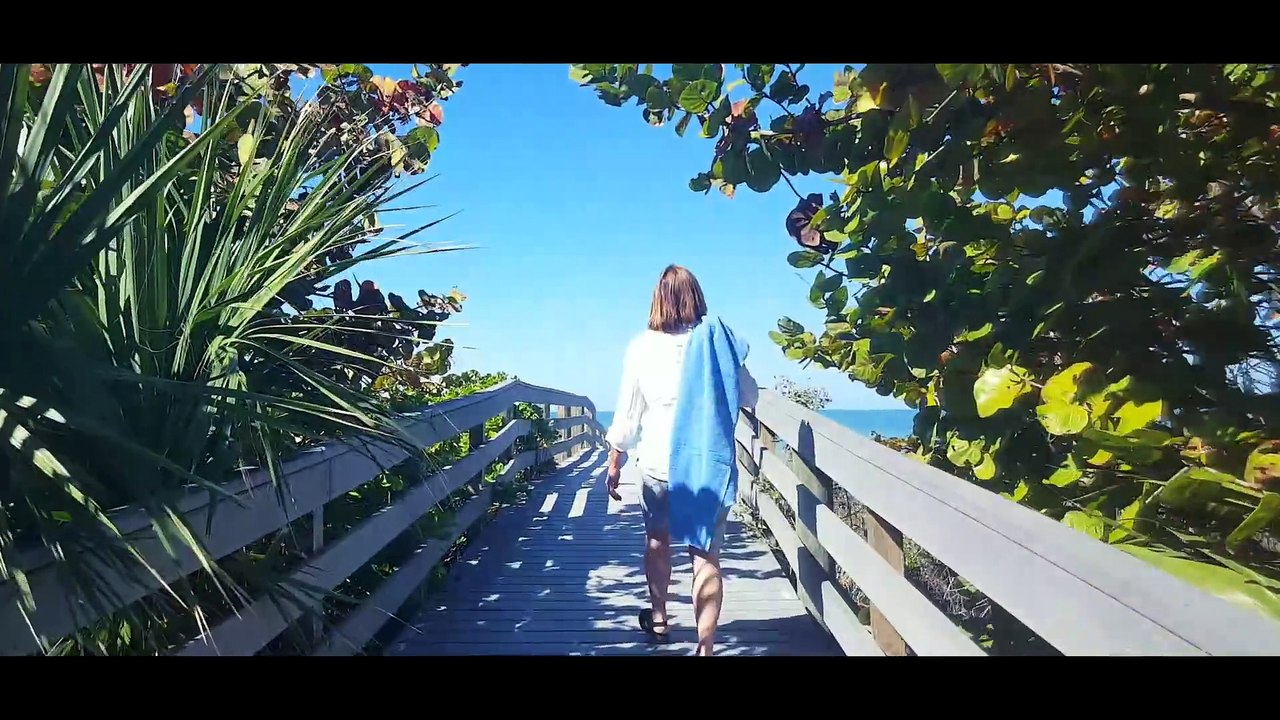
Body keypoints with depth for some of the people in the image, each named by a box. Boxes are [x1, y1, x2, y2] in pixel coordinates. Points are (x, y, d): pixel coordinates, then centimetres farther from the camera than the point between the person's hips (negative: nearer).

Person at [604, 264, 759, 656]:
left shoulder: (642, 347, -5)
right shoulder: (717, 339, -3)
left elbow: (627, 414, -2)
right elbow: (750, 396, 6)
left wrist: (614, 463, 9)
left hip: (658, 462, 1)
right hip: (710, 462, 0)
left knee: (658, 538, 24)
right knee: (706, 555, 3)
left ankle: (658, 619, 42)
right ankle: (705, 647, 4)